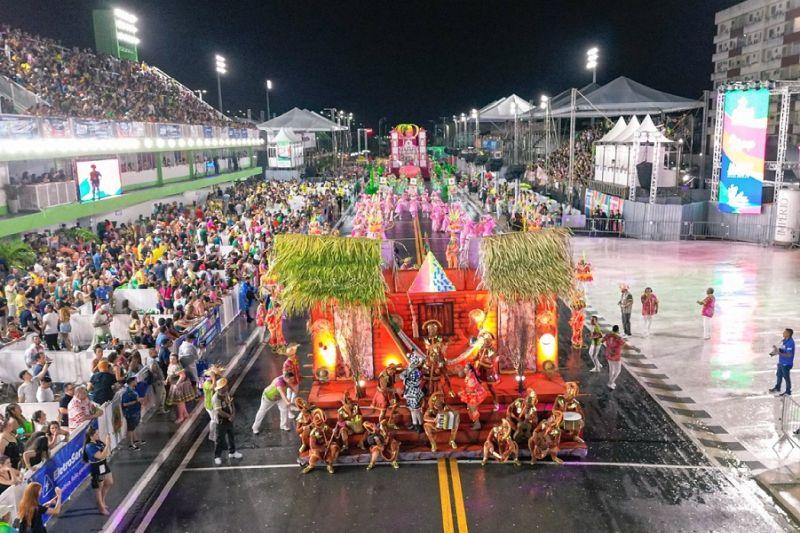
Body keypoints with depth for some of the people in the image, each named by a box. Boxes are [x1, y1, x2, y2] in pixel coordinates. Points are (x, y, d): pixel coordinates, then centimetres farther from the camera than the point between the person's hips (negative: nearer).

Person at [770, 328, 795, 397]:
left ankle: (788, 392, 21)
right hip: (781, 362, 9)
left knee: (786, 377, 6)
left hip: (786, 363, -9)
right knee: (779, 375, 23)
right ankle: (777, 388, 40)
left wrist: (779, 353, -31)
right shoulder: (784, 340, 3)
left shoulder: (790, 343, -25)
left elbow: (789, 355, -27)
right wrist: (776, 349, -3)